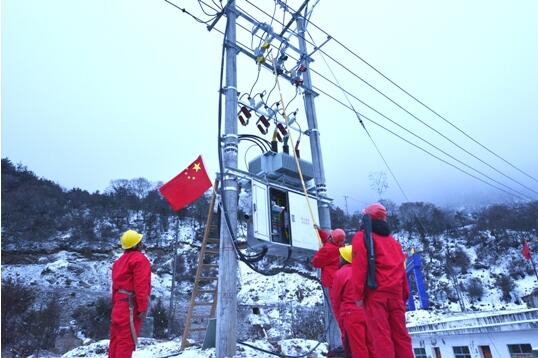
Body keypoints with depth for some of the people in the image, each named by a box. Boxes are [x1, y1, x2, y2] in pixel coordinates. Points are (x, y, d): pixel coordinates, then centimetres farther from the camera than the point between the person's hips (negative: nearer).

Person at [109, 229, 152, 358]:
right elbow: (141, 286, -19)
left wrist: (115, 304, 21)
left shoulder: (120, 260, 18)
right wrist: (143, 307, -18)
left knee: (116, 339, 14)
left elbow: (115, 285, 19)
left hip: (120, 304, 9)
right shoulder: (140, 259, -12)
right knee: (126, 341, -6)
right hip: (131, 305, -9)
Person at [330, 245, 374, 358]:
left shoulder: (340, 273, -7)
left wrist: (340, 319, 8)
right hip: (368, 313, 6)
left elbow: (335, 300, -2)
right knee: (371, 346, 14)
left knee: (356, 347, 1)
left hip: (351, 315, -5)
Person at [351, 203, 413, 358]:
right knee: (400, 334, 10)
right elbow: (400, 268, 19)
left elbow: (359, 266, -10)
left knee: (381, 335, -6)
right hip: (396, 293, 6)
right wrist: (404, 294, 21)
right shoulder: (392, 239, 21)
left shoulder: (362, 236, 0)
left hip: (376, 293, -6)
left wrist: (359, 294, -9)